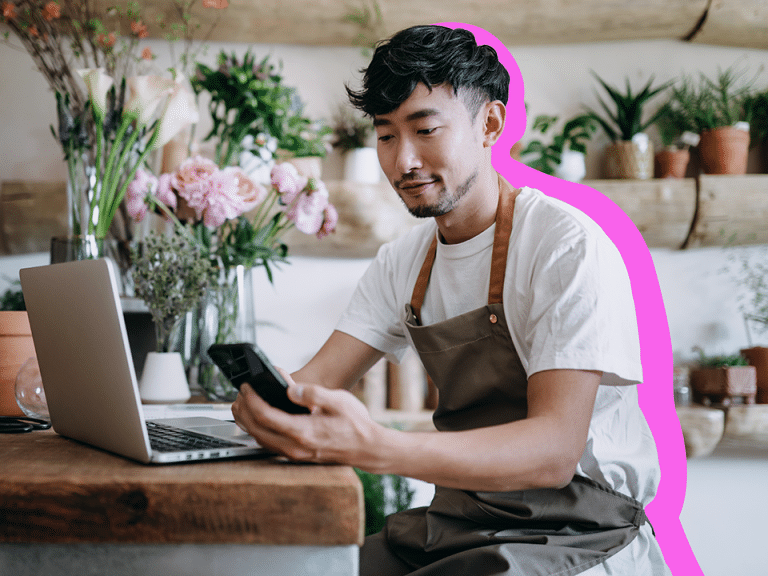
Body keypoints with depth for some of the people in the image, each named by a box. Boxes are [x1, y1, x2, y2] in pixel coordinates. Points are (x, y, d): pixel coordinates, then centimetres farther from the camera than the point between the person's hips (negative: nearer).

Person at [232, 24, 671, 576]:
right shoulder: (402, 262, 8)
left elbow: (555, 451, -24)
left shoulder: (569, 246, -14)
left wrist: (374, 447, -39)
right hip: (456, 525, 6)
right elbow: (313, 382, 3)